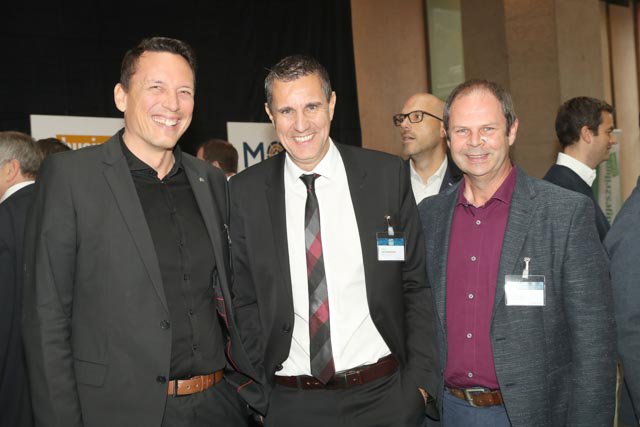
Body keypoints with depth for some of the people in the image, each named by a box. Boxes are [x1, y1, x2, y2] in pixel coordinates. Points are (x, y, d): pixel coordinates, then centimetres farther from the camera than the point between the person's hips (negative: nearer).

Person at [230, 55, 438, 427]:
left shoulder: (387, 174, -4)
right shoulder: (245, 192, -3)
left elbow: (417, 285, -1)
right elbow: (244, 300, 2)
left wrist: (420, 381, -6)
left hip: (385, 395, 0)